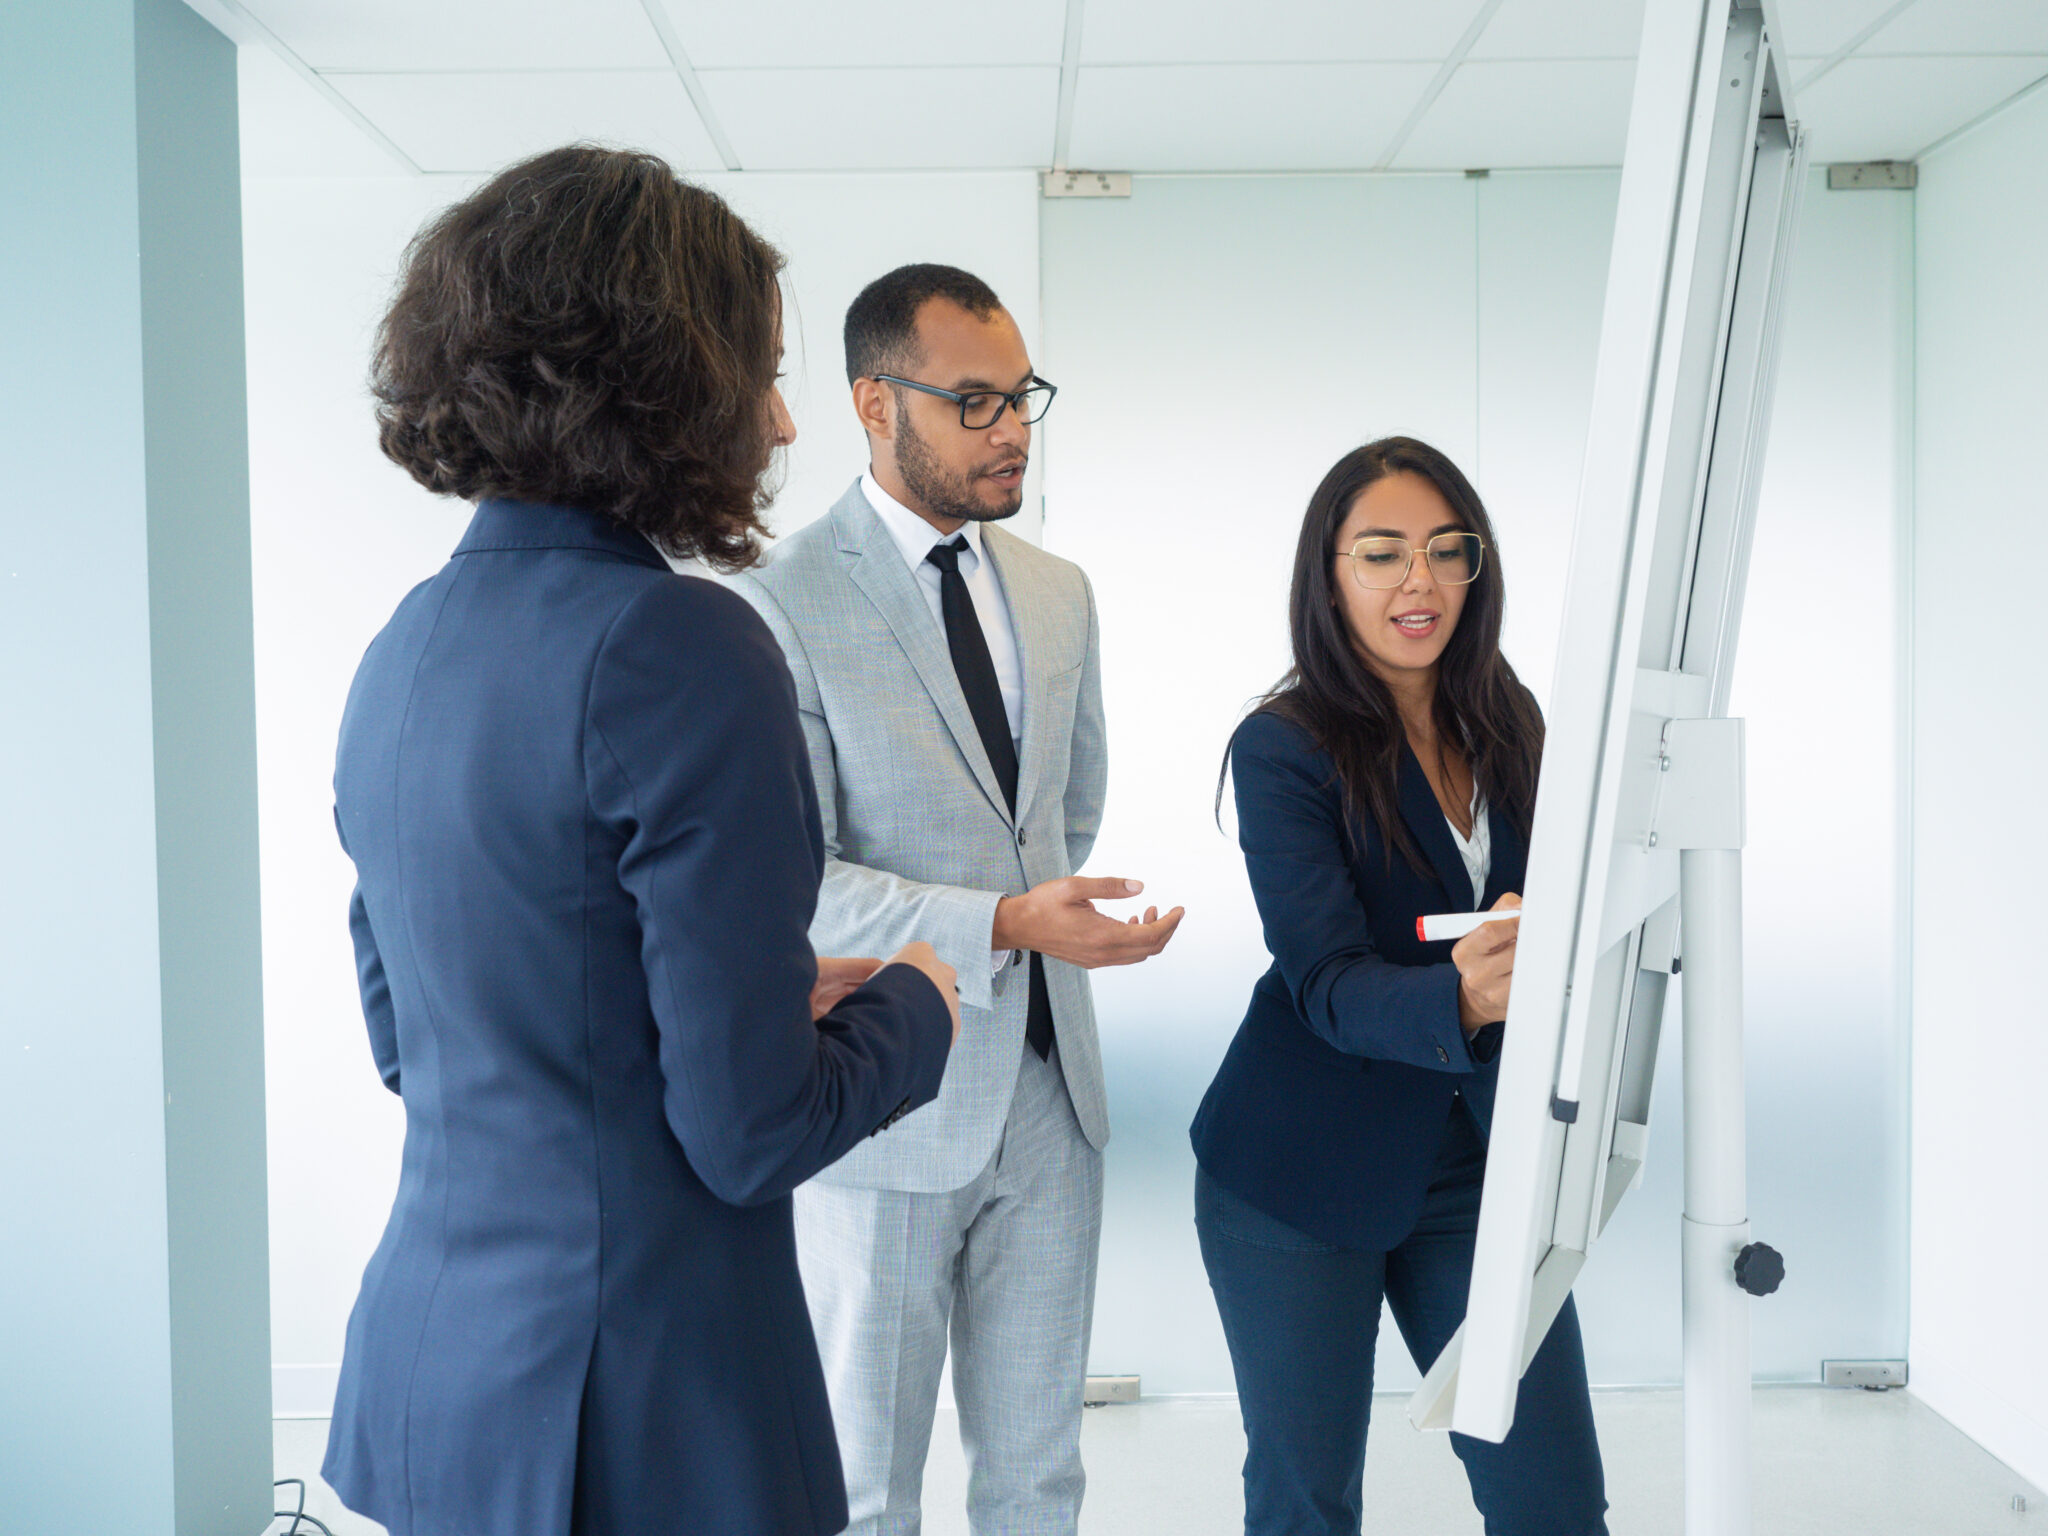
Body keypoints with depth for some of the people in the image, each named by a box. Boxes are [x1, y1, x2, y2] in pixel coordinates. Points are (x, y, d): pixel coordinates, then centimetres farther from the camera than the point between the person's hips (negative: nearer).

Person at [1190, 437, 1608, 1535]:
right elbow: (1328, 983, -22)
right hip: (1300, 1177, -4)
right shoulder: (1282, 747, -13)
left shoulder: (1504, 725, 3)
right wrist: (1460, 999, -41)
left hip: (1477, 1165, 4)